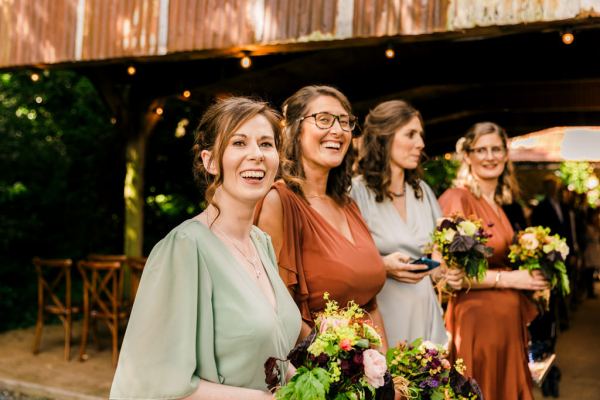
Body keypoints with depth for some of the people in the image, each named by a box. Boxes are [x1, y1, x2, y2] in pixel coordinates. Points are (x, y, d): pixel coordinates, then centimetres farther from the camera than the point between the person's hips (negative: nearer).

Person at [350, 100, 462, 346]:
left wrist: (449, 272, -1)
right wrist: (382, 266, -21)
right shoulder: (356, 192, -9)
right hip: (382, 320, -5)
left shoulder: (423, 191, 10)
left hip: (425, 315, 5)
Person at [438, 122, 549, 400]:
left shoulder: (499, 203, 11)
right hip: (477, 317, -8)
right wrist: (507, 278, -17)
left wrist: (532, 274, 7)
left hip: (510, 317, 8)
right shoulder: (456, 199, -13)